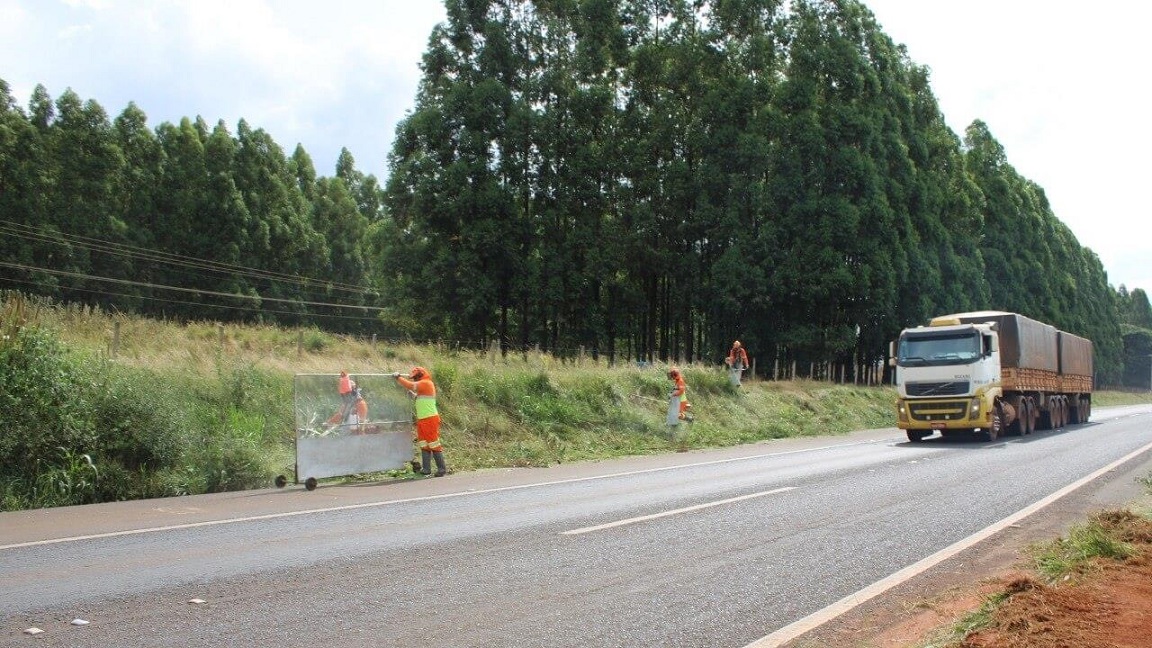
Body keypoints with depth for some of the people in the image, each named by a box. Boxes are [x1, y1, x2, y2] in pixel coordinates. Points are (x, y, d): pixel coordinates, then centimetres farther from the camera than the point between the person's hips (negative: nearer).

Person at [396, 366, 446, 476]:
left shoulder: (426, 383, -11)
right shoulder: (423, 385, 19)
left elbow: (411, 385, -18)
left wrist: (399, 378, -7)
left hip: (430, 419, -10)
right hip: (422, 420, 10)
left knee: (434, 444, -6)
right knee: (424, 445, 8)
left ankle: (441, 468, -1)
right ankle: (426, 468, 11)